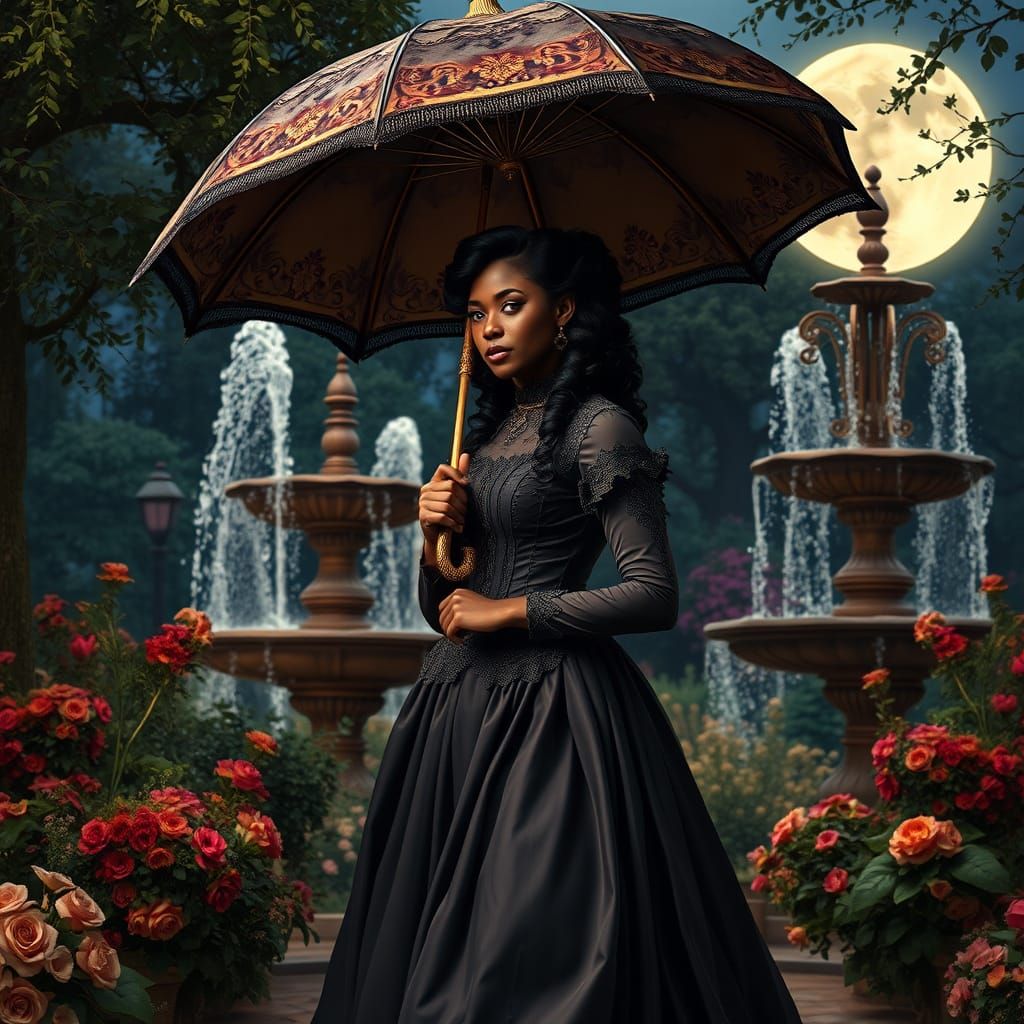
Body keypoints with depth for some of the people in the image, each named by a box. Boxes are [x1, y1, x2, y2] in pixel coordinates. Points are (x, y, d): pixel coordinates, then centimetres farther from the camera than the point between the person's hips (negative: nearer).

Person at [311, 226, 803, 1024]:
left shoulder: (599, 427, -7)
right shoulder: (488, 432, 15)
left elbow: (655, 596, -15)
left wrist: (509, 612, -12)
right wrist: (436, 544, -2)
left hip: (547, 711, -8)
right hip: (456, 706, 8)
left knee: (529, 956, -4)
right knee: (422, 954, 10)